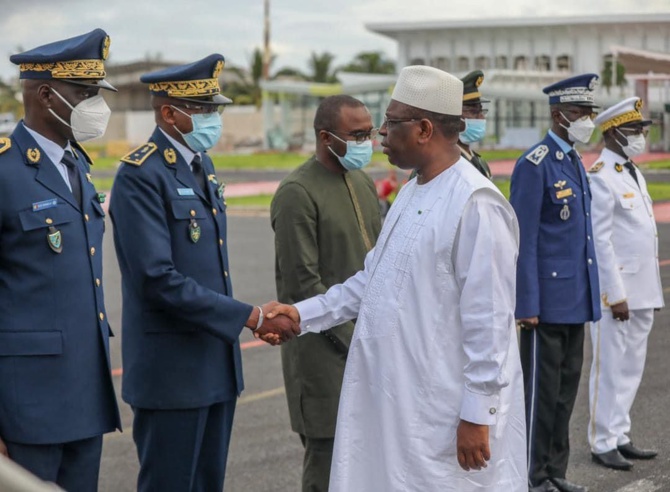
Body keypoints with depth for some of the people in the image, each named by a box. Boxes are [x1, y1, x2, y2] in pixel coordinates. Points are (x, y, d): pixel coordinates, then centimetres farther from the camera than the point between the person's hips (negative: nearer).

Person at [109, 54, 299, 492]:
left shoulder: (202, 165, 12)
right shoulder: (141, 176, -16)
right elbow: (159, 279, -23)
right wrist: (250, 317, -21)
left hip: (216, 362, 8)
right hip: (171, 369, -8)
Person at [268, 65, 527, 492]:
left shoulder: (476, 205, -19)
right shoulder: (412, 193, 12)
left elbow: (489, 322, -20)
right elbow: (373, 279, 19)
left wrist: (477, 415, -19)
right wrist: (304, 313, 11)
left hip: (445, 415, -9)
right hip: (395, 404, 9)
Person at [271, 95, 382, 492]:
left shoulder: (364, 183, 13)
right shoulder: (298, 192, -13)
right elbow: (302, 282, -16)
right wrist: (353, 339, -14)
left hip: (370, 343, 7)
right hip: (327, 350, -7)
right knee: (328, 456, -2)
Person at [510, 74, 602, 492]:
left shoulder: (576, 162, 13)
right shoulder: (535, 166, -14)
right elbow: (523, 241, -15)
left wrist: (590, 295, 15)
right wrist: (528, 304, -17)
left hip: (576, 301, 8)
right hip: (549, 300, -8)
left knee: (567, 389, 14)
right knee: (543, 391, 0)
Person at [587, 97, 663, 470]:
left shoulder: (635, 174, 15)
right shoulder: (601, 179, -13)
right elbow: (599, 241, -17)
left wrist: (651, 290, 15)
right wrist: (616, 295, -18)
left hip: (643, 293, 8)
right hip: (617, 294, -8)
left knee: (632, 369, 13)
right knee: (610, 369, 0)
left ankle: (620, 437, 21)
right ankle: (603, 443, 8)